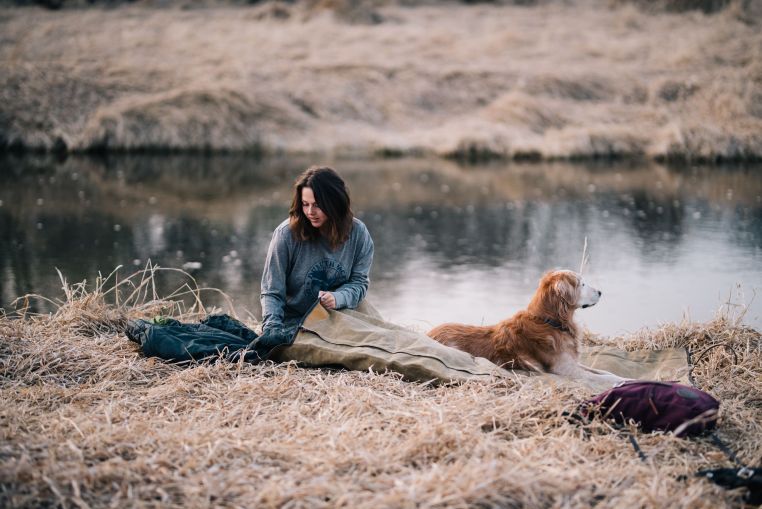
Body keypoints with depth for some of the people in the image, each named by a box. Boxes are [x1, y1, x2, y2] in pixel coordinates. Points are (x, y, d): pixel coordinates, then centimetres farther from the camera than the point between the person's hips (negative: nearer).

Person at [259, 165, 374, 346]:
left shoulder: (358, 233, -7)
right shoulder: (286, 233, -15)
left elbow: (359, 282, 0)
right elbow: (272, 292, -10)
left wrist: (337, 298, -22)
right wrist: (271, 329, -27)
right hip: (293, 321, -1)